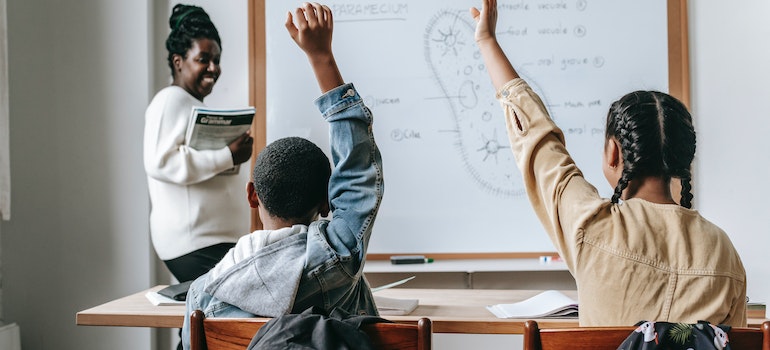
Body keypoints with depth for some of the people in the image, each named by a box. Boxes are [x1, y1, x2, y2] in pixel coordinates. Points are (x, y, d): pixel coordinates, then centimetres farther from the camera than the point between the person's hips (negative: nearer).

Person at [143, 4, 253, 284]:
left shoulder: (196, 105, 22)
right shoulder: (171, 100, -9)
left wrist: (237, 151, 12)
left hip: (220, 238, 10)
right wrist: (227, 156, -20)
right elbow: (160, 162, -22)